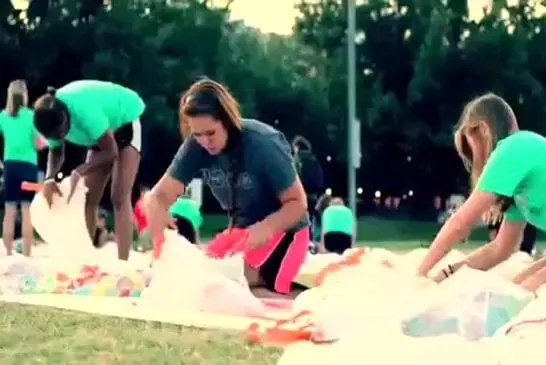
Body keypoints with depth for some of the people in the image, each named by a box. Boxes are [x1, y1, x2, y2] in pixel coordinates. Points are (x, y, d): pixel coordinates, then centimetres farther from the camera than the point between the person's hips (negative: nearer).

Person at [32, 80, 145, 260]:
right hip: (102, 133, 7)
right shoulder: (52, 116, -20)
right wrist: (49, 179, -24)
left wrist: (79, 173, -40)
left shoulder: (84, 110, -41)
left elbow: (111, 152, -33)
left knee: (120, 198, -17)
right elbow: (56, 151, -5)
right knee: (88, 198, 2)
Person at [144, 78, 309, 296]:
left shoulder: (263, 145, -26)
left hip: (281, 228, -6)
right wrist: (156, 214, -40)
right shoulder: (196, 146, -14)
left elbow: (298, 202, -21)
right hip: (240, 229, 6)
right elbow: (159, 195, -14)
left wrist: (266, 227, -41)